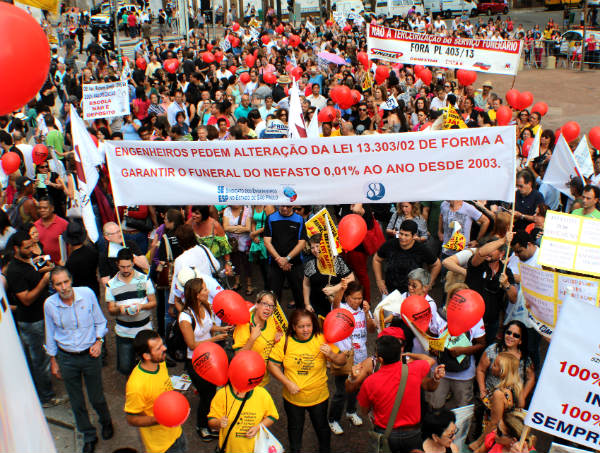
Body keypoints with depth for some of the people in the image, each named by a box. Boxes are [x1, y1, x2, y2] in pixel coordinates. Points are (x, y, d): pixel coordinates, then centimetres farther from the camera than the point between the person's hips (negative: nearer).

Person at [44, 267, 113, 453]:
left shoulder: (87, 294, -15)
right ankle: (89, 436, 34)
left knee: (97, 397, 12)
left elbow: (100, 321, 1)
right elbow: (50, 334, 3)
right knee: (77, 402, 12)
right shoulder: (49, 304, -12)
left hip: (90, 354, -1)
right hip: (66, 358, 1)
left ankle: (106, 422, 43)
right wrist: (53, 361, 9)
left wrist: (99, 341, -13)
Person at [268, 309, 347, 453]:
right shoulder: (285, 342, -13)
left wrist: (332, 355, -31)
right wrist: (287, 383, -19)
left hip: (318, 397, 0)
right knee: (295, 428, 23)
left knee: (321, 426, 21)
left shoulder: (322, 340, -14)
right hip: (292, 398, 0)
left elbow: (342, 361, -10)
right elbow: (272, 365, -10)